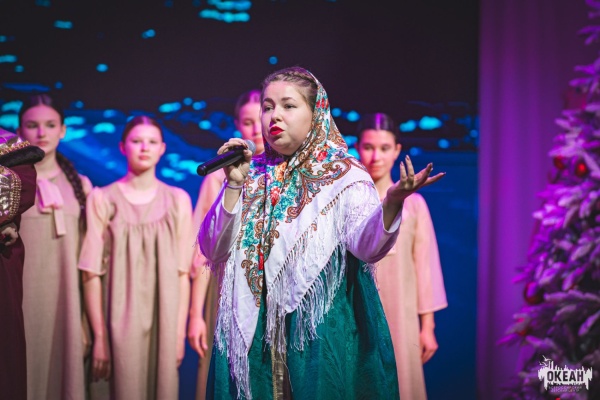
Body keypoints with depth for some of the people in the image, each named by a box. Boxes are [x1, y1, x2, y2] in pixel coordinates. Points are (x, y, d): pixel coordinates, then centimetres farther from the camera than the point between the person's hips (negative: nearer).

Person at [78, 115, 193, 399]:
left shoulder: (178, 200, 6)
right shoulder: (103, 199, 0)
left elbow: (183, 271, 3)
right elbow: (91, 273, -3)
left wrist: (180, 331, -3)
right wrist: (99, 336, -9)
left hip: (164, 319, 2)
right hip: (120, 320, -2)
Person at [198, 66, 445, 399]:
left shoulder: (343, 175, -2)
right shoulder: (251, 174, 9)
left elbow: (367, 245, -19)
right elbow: (212, 249, 1)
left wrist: (392, 203, -37)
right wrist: (234, 185, -10)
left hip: (322, 332, -3)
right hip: (252, 331, 3)